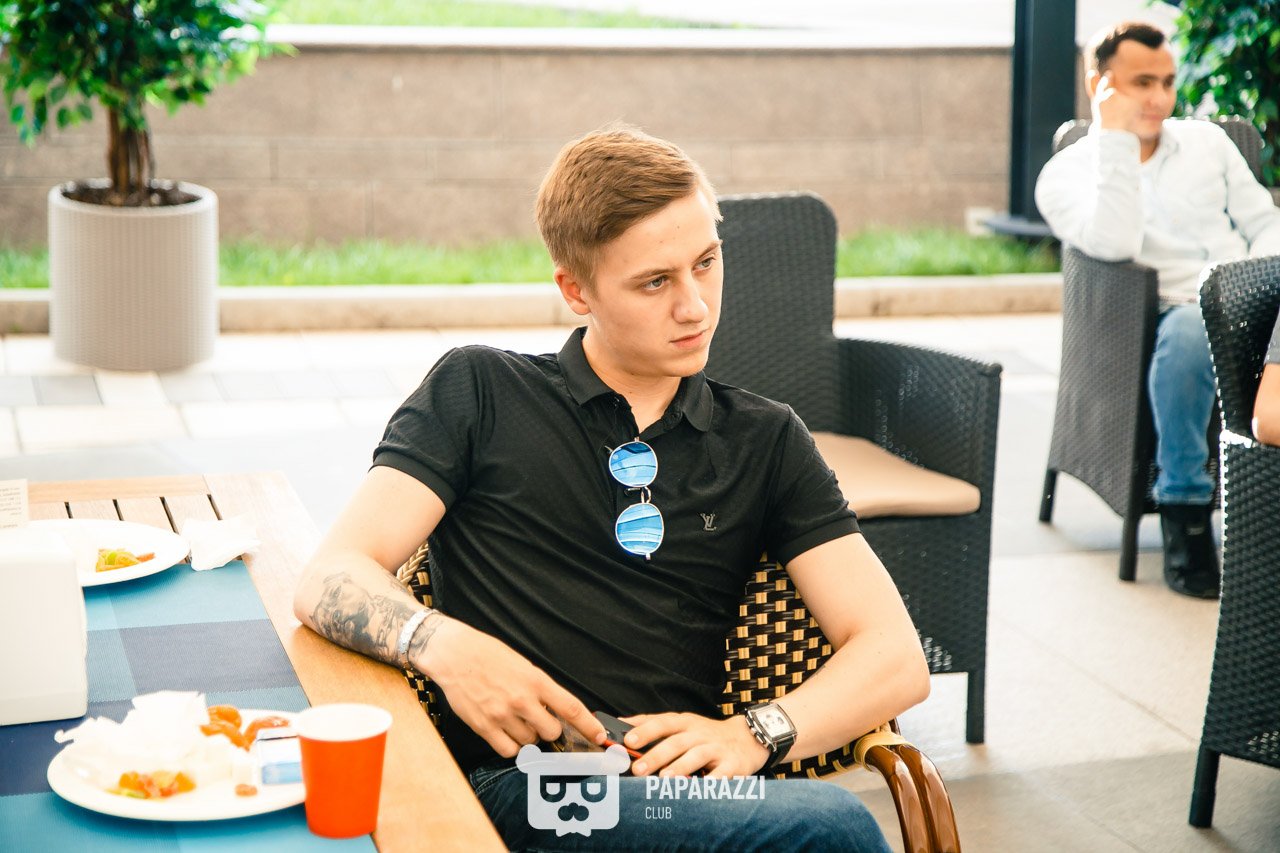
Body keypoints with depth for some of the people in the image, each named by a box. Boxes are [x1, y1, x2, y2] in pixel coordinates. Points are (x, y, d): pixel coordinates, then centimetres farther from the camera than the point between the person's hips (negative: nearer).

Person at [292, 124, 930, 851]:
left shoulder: (765, 443, 19)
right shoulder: (480, 393, 12)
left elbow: (897, 658, 10)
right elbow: (334, 581, 3)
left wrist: (754, 733, -10)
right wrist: (440, 643, -20)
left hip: (679, 787, 4)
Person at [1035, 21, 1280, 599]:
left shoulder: (1207, 141, 20)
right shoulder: (1067, 173, 7)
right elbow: (1116, 243, -13)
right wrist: (1116, 137, -8)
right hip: (1183, 319, -4)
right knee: (1191, 329, -40)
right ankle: (1184, 511, -27)